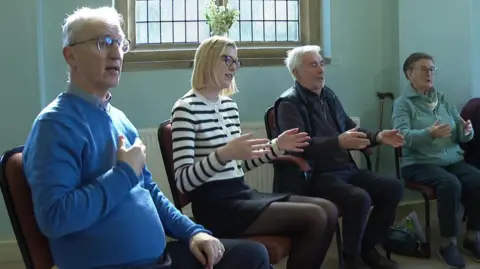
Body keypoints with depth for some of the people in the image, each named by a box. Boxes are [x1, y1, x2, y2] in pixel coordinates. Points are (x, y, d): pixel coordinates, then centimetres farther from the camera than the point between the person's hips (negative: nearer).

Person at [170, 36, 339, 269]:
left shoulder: (229, 105, 14)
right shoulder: (186, 108, -11)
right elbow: (183, 180, -19)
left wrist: (276, 146, 12)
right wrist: (223, 153, -31)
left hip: (241, 193, 8)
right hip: (215, 205, -8)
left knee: (328, 210, 0)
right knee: (315, 218, -18)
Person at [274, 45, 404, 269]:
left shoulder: (329, 96, 16)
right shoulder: (289, 103, -9)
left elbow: (352, 129, 25)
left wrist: (377, 137, 7)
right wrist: (339, 142, -36)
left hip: (346, 169, 8)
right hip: (315, 176, -8)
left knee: (393, 188, -6)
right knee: (359, 198, -30)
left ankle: (368, 247, 9)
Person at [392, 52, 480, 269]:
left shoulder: (443, 99, 15)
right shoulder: (403, 103, -1)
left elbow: (461, 136, 12)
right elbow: (403, 136, -18)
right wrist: (429, 133, -35)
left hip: (452, 160, 5)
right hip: (419, 163, -5)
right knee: (450, 184, -33)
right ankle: (448, 243, -18)